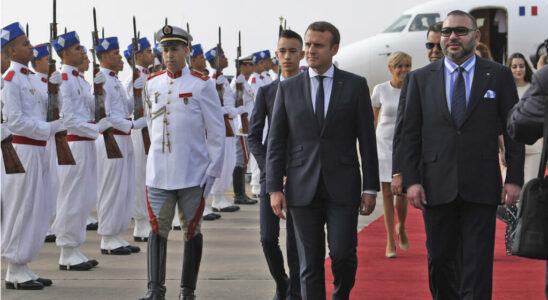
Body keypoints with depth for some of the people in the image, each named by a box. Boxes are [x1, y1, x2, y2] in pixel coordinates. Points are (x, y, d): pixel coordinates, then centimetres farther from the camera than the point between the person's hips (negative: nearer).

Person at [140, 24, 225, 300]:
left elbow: (217, 131, -2)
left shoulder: (201, 85, -4)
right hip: (158, 172, 3)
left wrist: (213, 171, -4)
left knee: (191, 230, 7)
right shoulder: (152, 84, 8)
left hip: (192, 173, -3)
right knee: (158, 229, -3)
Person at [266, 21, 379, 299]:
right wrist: (274, 188, -1)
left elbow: (367, 140, 4)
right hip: (302, 189, 1)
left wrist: (370, 188, -1)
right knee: (310, 263, 2)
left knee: (343, 254, -8)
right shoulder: (288, 88, 7)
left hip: (342, 187, -1)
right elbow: (276, 142, 6)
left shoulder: (355, 85, 4)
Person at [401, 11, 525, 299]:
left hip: (481, 187, -1)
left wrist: (514, 178, -3)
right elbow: (410, 134, 6)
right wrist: (411, 180, -2)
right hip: (437, 187, 2)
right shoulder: (421, 78, 7)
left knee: (478, 264, -3)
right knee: (440, 260, 9)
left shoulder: (498, 75, 4)